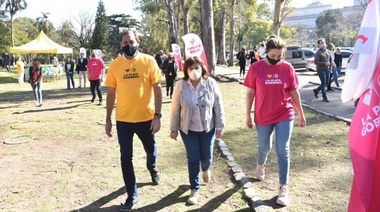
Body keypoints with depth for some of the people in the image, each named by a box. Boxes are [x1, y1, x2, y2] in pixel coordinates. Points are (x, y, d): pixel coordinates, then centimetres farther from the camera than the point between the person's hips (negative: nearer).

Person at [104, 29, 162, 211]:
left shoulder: (149, 61, -6)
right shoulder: (115, 64, -1)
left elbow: (157, 89, -5)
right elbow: (111, 92, 5)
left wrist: (157, 115, -11)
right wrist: (108, 119, 5)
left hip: (146, 117, -1)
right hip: (123, 119, 1)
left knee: (151, 151, 19)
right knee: (126, 157, 5)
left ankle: (152, 169, 54)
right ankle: (132, 195, 22)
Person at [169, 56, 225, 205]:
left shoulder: (211, 83, -10)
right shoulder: (180, 85, -9)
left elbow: (218, 106, -4)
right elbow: (175, 109, -3)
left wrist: (220, 126, -2)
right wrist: (174, 128, 0)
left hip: (208, 128, 1)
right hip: (188, 129, 0)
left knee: (206, 157, 13)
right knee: (193, 159, 3)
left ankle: (206, 169, 51)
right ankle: (195, 189, 20)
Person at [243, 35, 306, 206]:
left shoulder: (288, 68, -6)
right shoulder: (256, 68, -9)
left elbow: (294, 92, 2)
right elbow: (250, 92, -3)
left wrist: (301, 114, 6)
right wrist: (248, 115, -2)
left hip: (285, 115, 0)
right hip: (263, 116, 0)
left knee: (283, 150, -1)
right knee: (264, 147, 17)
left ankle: (283, 188, 9)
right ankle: (261, 165, 51)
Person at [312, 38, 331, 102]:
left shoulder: (328, 51, 11)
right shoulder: (318, 52, -10)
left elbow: (330, 59, 22)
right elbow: (316, 62, -17)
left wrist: (330, 64, 0)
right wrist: (325, 64, -21)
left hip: (327, 69, 7)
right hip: (321, 70, -7)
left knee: (326, 83, 13)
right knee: (323, 83, -6)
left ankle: (316, 90, 34)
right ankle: (324, 97, 2)